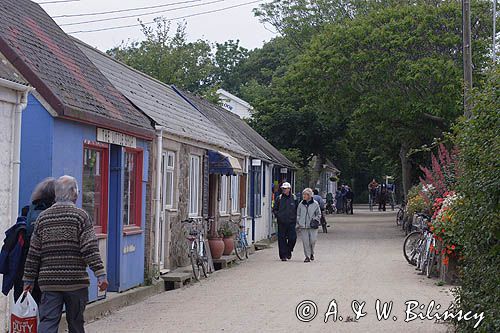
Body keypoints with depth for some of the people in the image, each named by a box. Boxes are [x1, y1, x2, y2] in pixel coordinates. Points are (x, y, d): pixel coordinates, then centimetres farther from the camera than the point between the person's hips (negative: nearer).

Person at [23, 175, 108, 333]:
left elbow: (33, 253, 7)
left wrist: (29, 279, 14)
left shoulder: (43, 217, 6)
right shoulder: (81, 215, -5)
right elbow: (90, 249, -12)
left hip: (49, 282, 2)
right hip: (75, 281, -2)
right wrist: (101, 274, -11)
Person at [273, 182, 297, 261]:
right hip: (281, 222, 0)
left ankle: (289, 251, 20)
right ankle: (283, 255, 7)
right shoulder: (279, 198, 5)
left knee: (292, 238, -6)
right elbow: (274, 209, 11)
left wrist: (295, 217, 3)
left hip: (291, 222, 0)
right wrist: (278, 215, -4)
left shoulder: (294, 198, 5)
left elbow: (297, 209, 14)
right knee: (282, 239, 0)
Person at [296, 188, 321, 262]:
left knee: (313, 240, -6)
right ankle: (307, 256, 5)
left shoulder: (315, 204, 3)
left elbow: (319, 214, 10)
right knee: (305, 241, -3)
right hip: (303, 226, 1)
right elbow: (298, 215, 15)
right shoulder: (301, 204, 8)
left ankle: (312, 253, 20)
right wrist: (298, 224, 8)